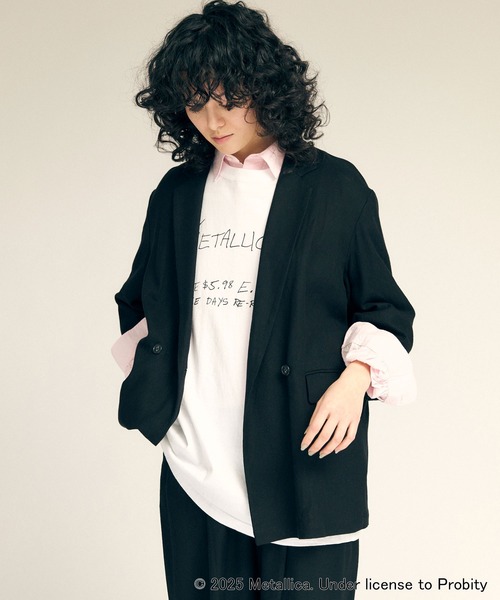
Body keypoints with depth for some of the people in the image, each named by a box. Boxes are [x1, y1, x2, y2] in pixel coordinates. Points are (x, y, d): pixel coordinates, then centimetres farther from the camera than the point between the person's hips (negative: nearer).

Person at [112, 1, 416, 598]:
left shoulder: (335, 187, 3)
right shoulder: (176, 192, 13)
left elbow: (382, 306, 6)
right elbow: (139, 301, 25)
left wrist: (355, 377, -11)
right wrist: (151, 386, 12)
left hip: (301, 448, -3)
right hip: (194, 457, 3)